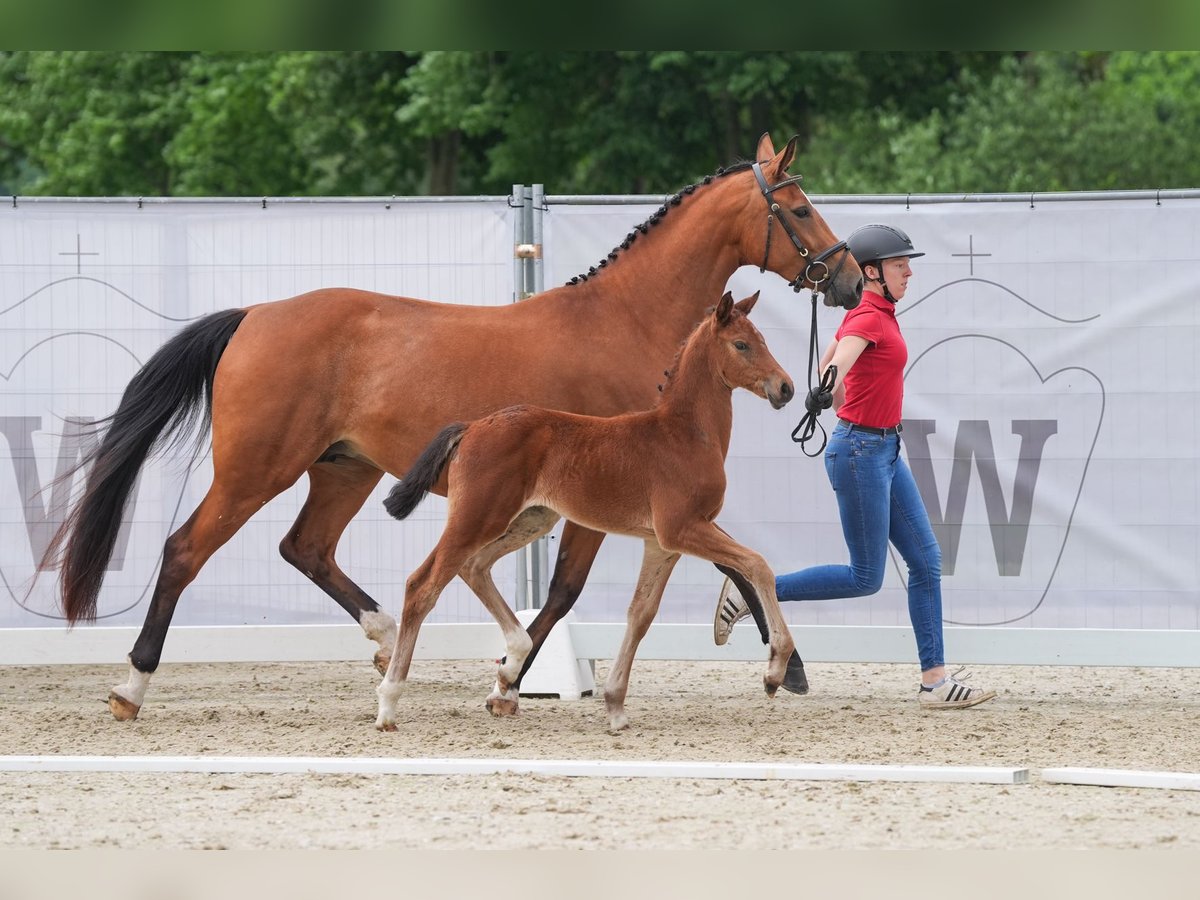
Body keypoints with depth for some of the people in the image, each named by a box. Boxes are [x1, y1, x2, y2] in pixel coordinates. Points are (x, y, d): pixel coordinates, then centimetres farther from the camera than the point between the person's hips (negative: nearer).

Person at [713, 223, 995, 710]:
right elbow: (838, 362, -37)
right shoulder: (868, 319, -17)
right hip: (860, 453, -10)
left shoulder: (877, 315, 11)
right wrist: (828, 393, -54)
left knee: (926, 561, 7)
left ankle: (935, 680, 8)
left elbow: (827, 361, 24)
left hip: (885, 451, 10)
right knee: (866, 578, -4)